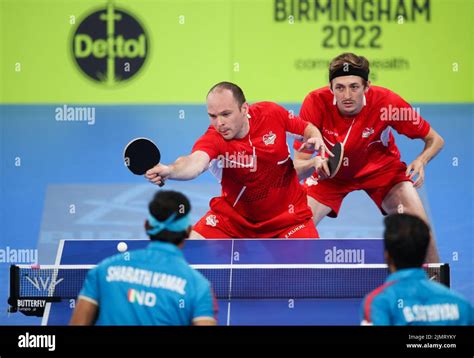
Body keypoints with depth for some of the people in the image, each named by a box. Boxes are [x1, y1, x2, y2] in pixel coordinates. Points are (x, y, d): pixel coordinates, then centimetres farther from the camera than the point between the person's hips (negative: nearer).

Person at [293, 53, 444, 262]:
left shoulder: (387, 103, -31)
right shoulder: (316, 102, -31)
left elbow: (435, 140, -16)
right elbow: (297, 168, -27)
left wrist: (421, 161, -38)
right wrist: (314, 163, -49)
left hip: (381, 168, 0)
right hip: (331, 170, 0)